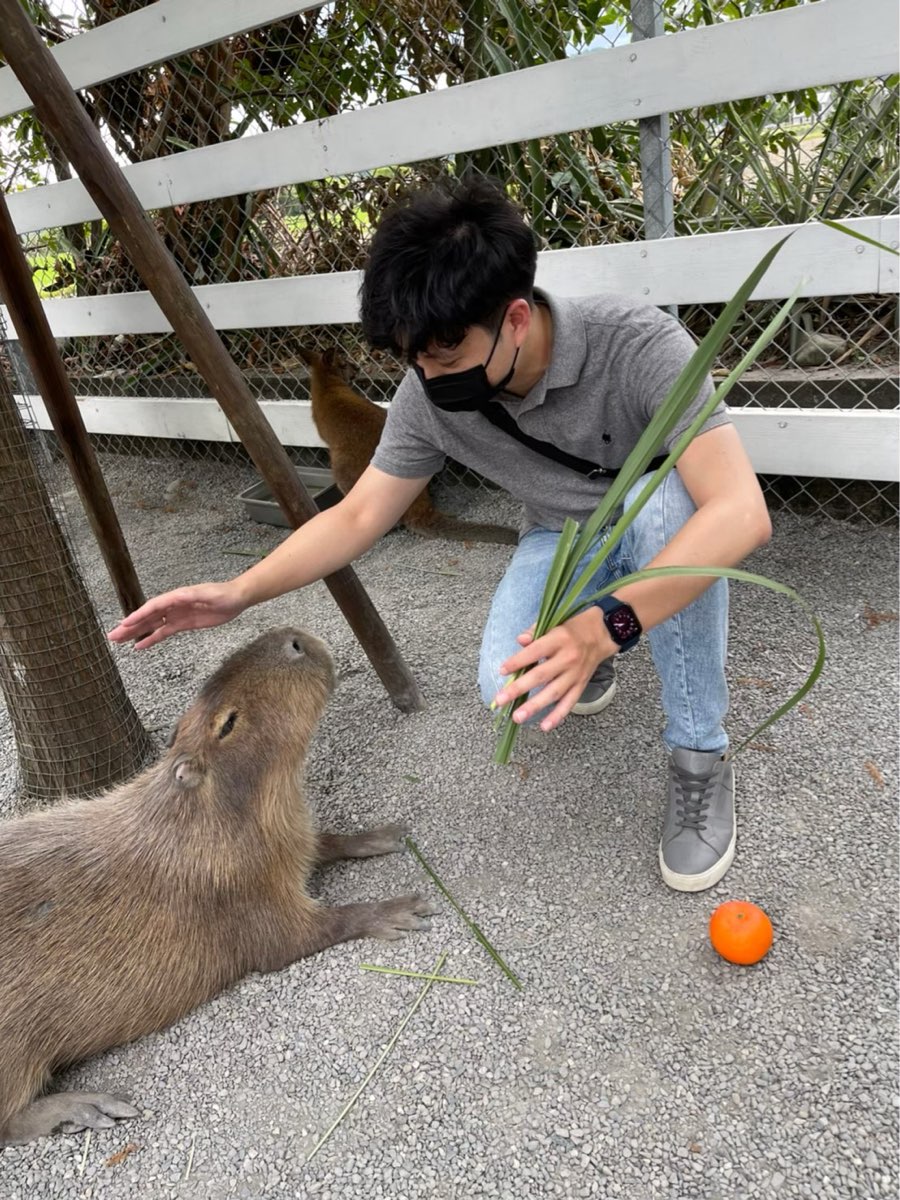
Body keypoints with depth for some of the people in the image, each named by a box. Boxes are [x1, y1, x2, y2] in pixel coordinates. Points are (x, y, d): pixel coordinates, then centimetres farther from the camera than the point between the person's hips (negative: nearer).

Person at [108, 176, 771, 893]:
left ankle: (699, 755, -20)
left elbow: (741, 510, -41)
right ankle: (587, 646, 11)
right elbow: (357, 517, -11)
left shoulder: (639, 344, -33)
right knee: (513, 692, -26)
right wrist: (239, 593, -22)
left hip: (667, 523, -2)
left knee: (664, 499, -39)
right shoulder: (429, 397, -21)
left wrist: (607, 627, -53)